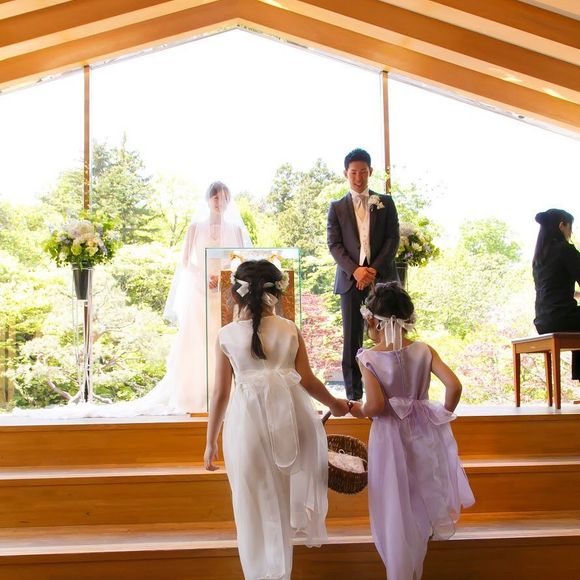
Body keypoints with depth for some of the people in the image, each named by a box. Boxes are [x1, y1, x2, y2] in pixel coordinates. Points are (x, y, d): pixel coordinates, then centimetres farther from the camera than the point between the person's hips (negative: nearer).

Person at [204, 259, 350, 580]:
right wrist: (335, 404, 21)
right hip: (290, 414, 1)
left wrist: (210, 443, 7)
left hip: (247, 420, 0)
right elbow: (307, 380, 2)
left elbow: (220, 393, -1)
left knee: (255, 503, 12)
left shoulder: (227, 335, -2)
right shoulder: (290, 329, 0)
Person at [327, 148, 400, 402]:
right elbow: (334, 244, 2)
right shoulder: (337, 207, 11)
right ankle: (354, 396, 4)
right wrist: (355, 270, -13)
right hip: (351, 278, 0)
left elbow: (393, 239, 3)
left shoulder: (385, 203, 11)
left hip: (382, 277, 0)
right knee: (352, 339, 0)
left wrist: (374, 269, -10)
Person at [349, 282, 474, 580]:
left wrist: (358, 410, -5)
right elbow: (454, 386, -16)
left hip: (390, 438, -3)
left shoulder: (368, 358, -16)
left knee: (395, 512, 11)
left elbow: (375, 405, -26)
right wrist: (444, 414, 0)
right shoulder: (424, 351, -8)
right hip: (423, 435, 3)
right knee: (419, 506, 25)